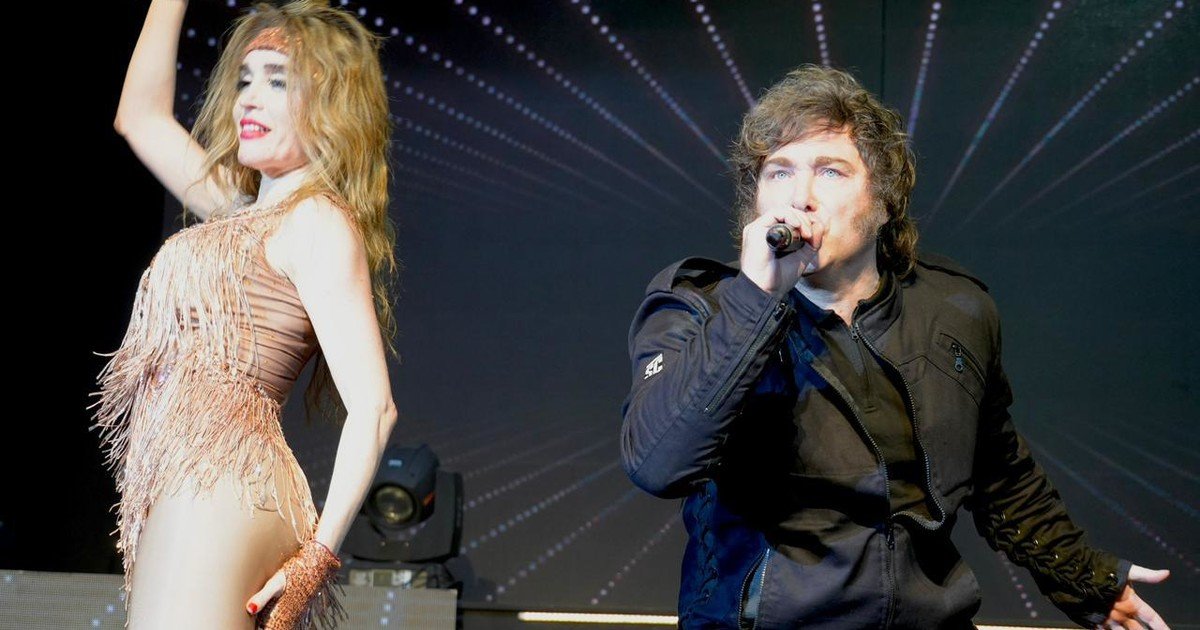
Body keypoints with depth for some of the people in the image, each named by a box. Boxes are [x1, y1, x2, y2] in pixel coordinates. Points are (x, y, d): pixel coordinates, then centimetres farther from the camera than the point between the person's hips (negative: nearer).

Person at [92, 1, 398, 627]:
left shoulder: (318, 221, -5)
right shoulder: (246, 212, 21)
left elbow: (372, 406, -13)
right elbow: (141, 115, 33)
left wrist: (318, 552, -17)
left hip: (217, 484, -9)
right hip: (180, 487, 9)